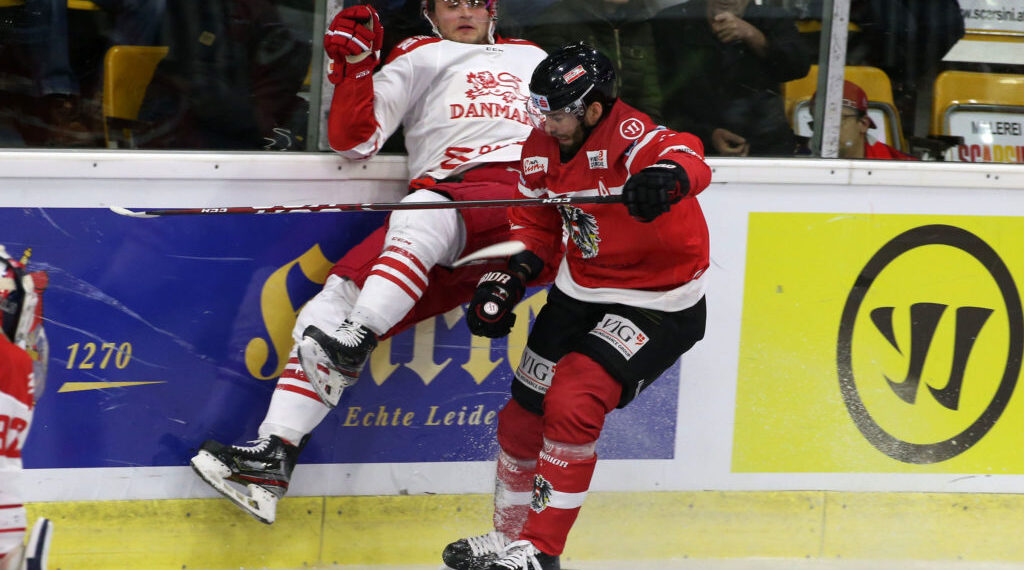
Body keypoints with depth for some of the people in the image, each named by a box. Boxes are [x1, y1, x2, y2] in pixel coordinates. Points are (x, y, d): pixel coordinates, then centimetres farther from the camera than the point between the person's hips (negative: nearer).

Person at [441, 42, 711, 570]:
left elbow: (688, 160, -47)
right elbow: (533, 223, 12)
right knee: (525, 413, 11)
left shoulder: (628, 136, -26)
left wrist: (669, 177, -70)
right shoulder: (543, 146, -2)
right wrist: (510, 275, -4)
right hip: (580, 290, 8)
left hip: (656, 303, -8)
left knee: (571, 405, -22)